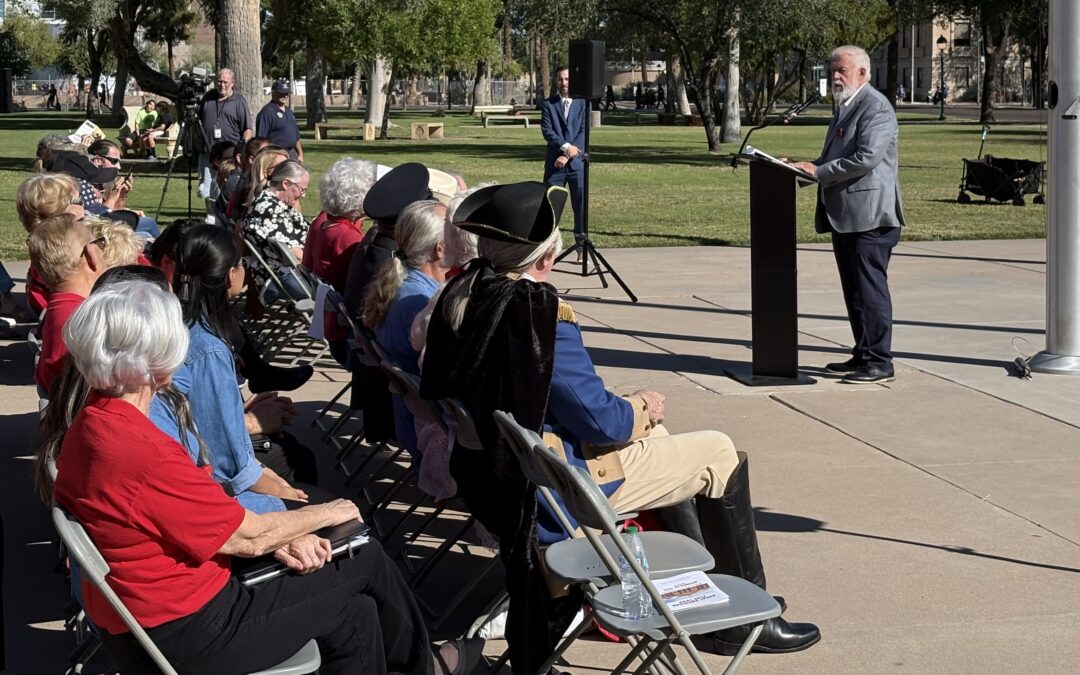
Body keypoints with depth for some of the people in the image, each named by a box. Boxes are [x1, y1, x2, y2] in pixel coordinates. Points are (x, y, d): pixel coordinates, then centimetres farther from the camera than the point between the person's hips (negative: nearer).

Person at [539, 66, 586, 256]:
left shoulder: (583, 104, 5)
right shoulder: (548, 104, 7)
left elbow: (584, 132, -2)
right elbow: (547, 130, -4)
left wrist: (568, 155, -12)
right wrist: (565, 146, -18)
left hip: (577, 162, 0)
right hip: (554, 162, 1)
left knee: (581, 205, 0)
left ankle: (581, 246, 6)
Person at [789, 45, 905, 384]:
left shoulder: (876, 107, -12)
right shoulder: (845, 107, 20)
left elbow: (866, 159, -22)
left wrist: (819, 172, -16)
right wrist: (809, 166, 9)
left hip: (869, 216, -10)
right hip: (845, 216, 10)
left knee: (870, 289, -7)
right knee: (854, 291, 14)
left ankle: (879, 362, -3)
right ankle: (863, 355, 22)